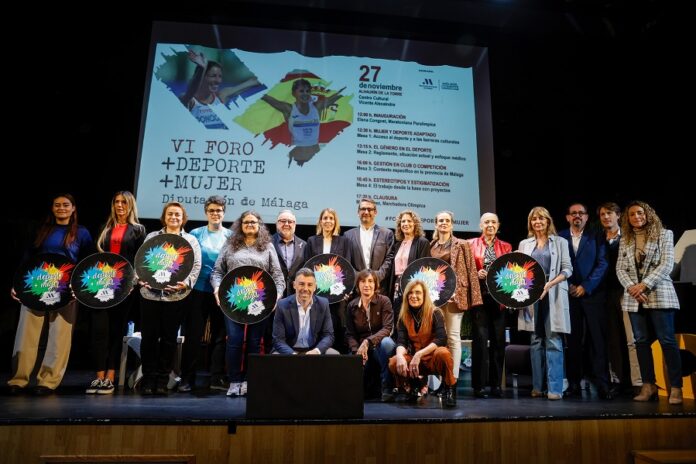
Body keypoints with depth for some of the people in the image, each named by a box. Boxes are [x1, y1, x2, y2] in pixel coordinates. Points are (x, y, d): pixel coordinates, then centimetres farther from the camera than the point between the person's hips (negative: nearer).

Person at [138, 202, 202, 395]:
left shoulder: (191, 240, 9)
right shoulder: (152, 237, 13)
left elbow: (196, 266, 2)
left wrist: (186, 283, -14)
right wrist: (142, 278, -10)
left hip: (176, 296, -1)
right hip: (150, 294, 1)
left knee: (169, 338, 4)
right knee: (149, 336, 2)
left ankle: (162, 379, 15)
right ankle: (148, 379, 14)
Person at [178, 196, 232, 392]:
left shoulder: (231, 236, 7)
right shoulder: (195, 234, 6)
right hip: (199, 290, 0)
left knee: (220, 335, 6)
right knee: (193, 335, 3)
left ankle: (217, 378, 16)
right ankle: (187, 378, 14)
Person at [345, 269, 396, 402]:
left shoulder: (384, 301, -6)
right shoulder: (351, 306, 3)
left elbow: (387, 329, -17)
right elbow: (350, 334, 3)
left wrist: (368, 342, -31)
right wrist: (357, 351, -16)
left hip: (380, 345, -2)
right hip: (361, 348, 2)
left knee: (387, 342, -39)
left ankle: (387, 389, -24)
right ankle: (367, 385, 14)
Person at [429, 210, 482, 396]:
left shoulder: (461, 245, 4)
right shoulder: (431, 246, 14)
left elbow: (470, 270, 0)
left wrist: (471, 296, -7)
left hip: (454, 294, -4)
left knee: (453, 336, -4)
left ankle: (453, 378, 1)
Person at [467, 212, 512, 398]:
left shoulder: (506, 247, 15)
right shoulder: (471, 244, 8)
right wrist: (477, 274, -13)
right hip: (479, 297, -2)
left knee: (498, 340, 3)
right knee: (480, 339, -5)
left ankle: (496, 384, 14)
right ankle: (479, 385, 2)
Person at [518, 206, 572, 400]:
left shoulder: (560, 242, 7)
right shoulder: (524, 244, 15)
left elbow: (567, 269, -1)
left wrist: (549, 284, -15)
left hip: (553, 296, -2)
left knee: (553, 341, -6)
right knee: (536, 341, 5)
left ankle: (555, 388, -4)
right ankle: (537, 386, 10)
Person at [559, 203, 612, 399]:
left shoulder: (596, 237, 7)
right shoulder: (559, 238, 9)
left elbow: (602, 264, 0)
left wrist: (585, 286, -8)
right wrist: (568, 286, -6)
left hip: (592, 293, 0)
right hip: (569, 294, 1)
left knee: (598, 340, -3)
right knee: (572, 340, 3)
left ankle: (602, 385, 2)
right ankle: (574, 384, 9)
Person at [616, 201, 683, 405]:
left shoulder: (664, 234, 3)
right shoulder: (625, 240, 12)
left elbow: (667, 265, -6)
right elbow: (620, 268, 7)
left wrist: (644, 285, -14)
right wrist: (631, 287, -10)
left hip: (659, 295, -3)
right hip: (634, 297, 4)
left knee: (667, 340, -5)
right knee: (641, 341, 5)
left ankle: (676, 388, 1)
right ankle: (648, 386, 11)